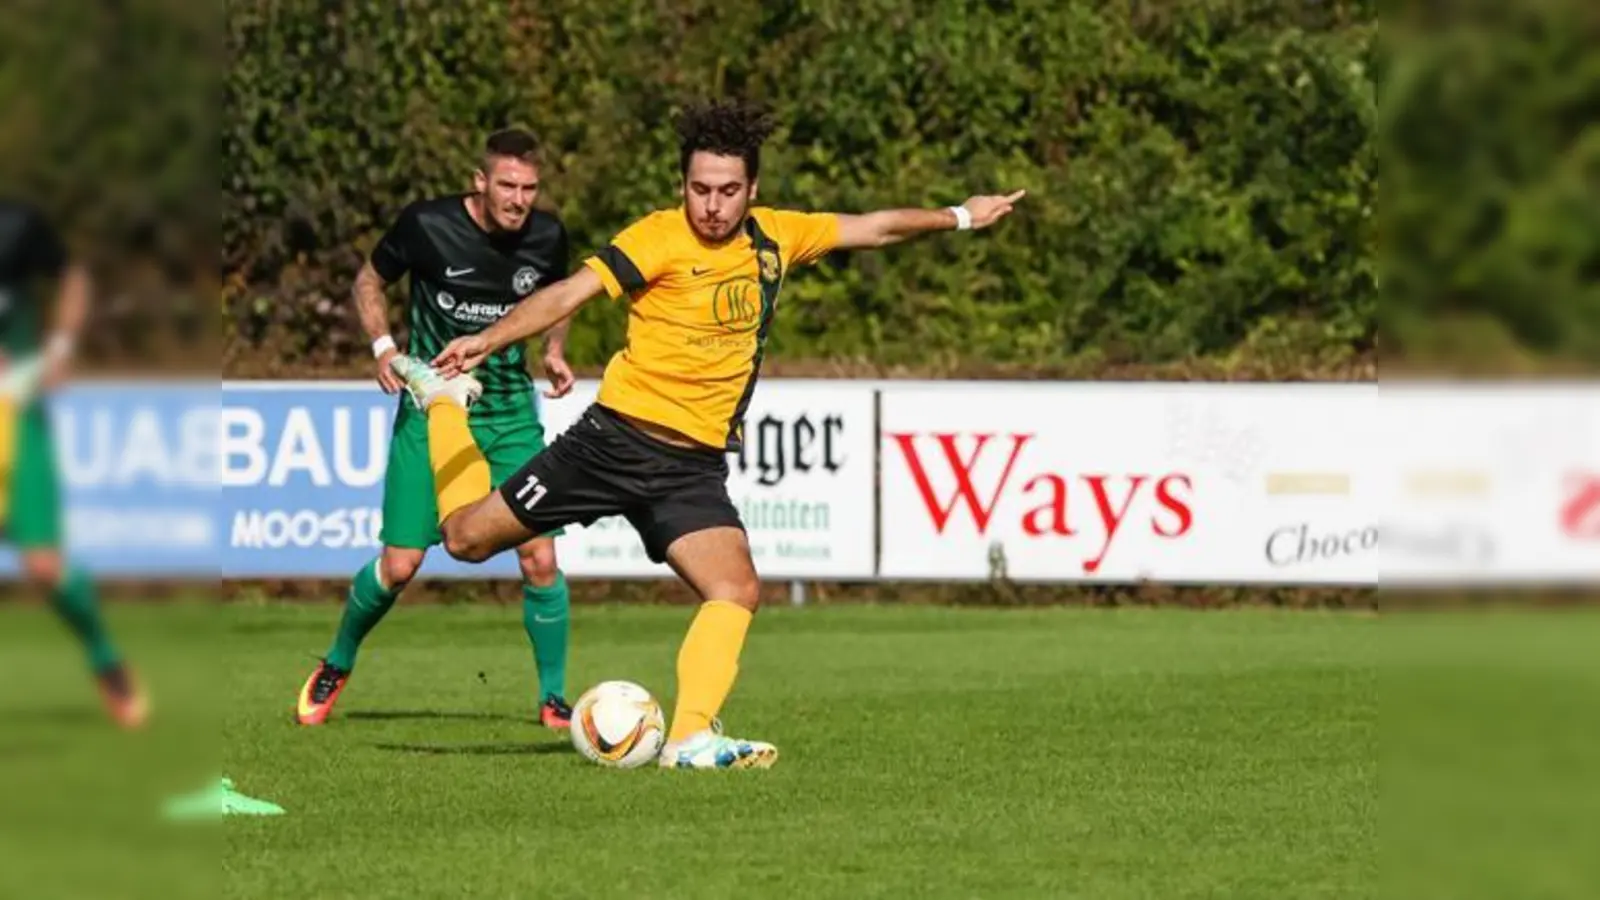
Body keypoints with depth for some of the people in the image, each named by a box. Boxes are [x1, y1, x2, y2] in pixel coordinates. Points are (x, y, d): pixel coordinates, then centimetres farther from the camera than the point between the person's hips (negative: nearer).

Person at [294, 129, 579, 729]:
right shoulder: (426, 225, -14)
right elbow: (369, 282, 2)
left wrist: (554, 353, -1)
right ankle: (335, 667, 22)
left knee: (539, 559, -8)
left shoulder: (547, 237, -5)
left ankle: (553, 698, 8)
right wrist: (383, 346, -13)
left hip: (512, 413, 2)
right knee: (400, 565, -5)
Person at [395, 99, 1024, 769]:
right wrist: (488, 341, -31)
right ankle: (446, 399, 28)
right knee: (468, 537, 3)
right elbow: (572, 291, -20)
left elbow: (874, 228, 20)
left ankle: (690, 738, -18)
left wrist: (959, 216, 26)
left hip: (695, 465, 4)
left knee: (736, 590, -18)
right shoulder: (661, 237, -12)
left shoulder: (776, 237, 6)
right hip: (618, 437, -4)